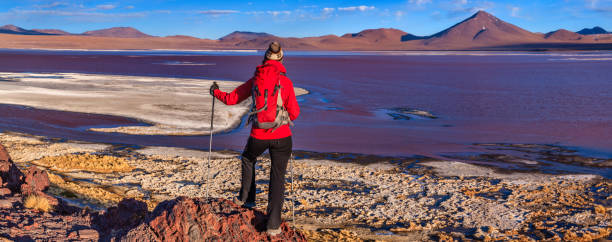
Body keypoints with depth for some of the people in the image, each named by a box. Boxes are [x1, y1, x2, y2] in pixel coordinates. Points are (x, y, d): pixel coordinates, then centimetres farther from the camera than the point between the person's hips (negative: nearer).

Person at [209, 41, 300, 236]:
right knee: (277, 177, 8)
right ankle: (273, 225, 5)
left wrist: (215, 92, 27)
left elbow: (230, 99, 8)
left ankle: (247, 198, 38)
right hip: (282, 136, -1)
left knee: (248, 159, 33)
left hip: (258, 136, 1)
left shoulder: (255, 80, 0)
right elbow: (294, 113, -5)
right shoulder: (285, 81, -6)